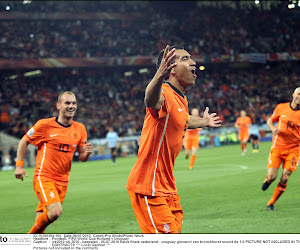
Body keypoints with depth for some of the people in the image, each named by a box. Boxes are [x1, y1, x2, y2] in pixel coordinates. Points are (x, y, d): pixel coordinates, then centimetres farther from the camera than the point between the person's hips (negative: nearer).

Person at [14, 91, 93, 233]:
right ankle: (31, 236, 1)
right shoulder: (45, 125, -8)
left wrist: (87, 153, -13)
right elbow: (24, 141, 4)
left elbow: (82, 157, 11)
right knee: (55, 212, -21)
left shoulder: (80, 129, 6)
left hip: (62, 181, 5)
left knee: (42, 215, 9)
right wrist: (19, 165, -2)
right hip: (43, 177, -5)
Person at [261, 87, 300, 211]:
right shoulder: (281, 107, 0)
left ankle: (272, 203, 13)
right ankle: (267, 180, 29)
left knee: (284, 179, -7)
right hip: (277, 147, 0)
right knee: (272, 176, -10)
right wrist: (273, 129, -8)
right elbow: (270, 121, 14)